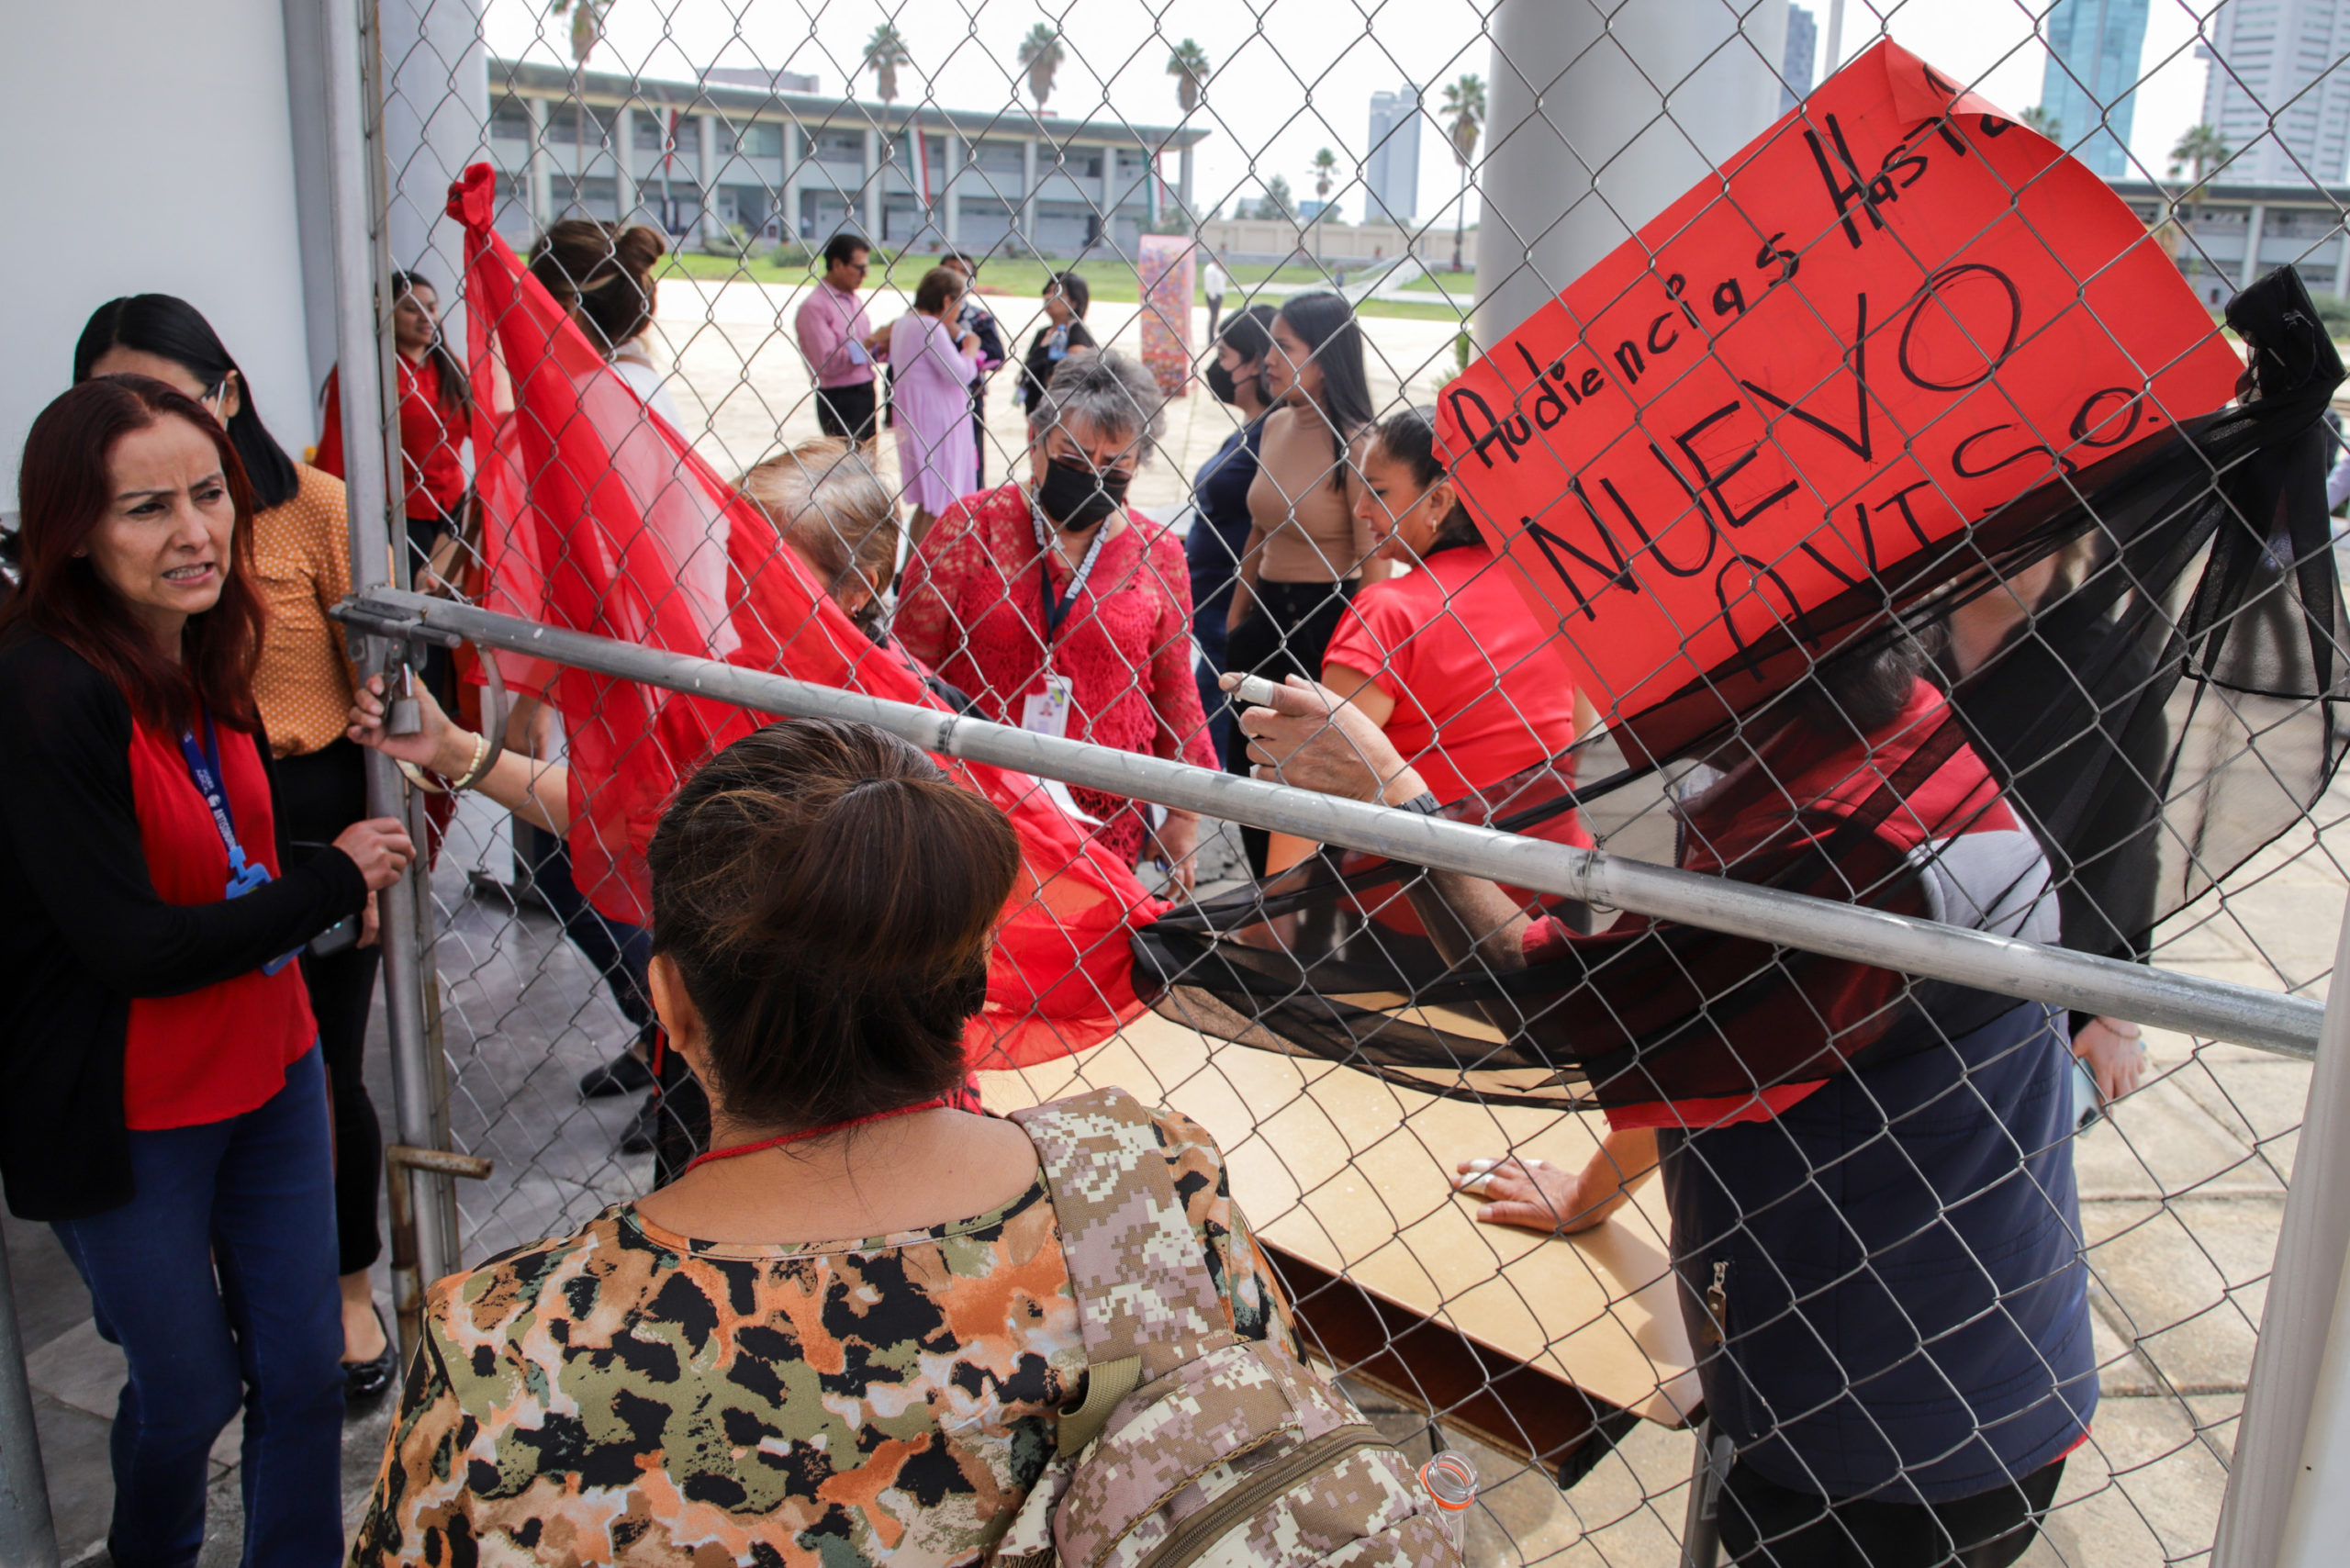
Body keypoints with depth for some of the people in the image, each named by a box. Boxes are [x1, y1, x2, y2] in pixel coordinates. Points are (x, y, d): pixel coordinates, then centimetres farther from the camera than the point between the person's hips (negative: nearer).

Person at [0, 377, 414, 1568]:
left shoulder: (201, 662, 1)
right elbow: (133, 950, -24)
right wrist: (337, 877, -16)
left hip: (268, 1072, 6)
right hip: (129, 1118, -6)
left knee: (303, 1368, 15)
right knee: (190, 1390, 14)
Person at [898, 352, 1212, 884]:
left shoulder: (1157, 554, 1)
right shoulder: (972, 525, -4)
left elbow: (1176, 695, 8)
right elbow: (907, 662, -1)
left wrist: (1185, 813, 9)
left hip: (1103, 819, 1)